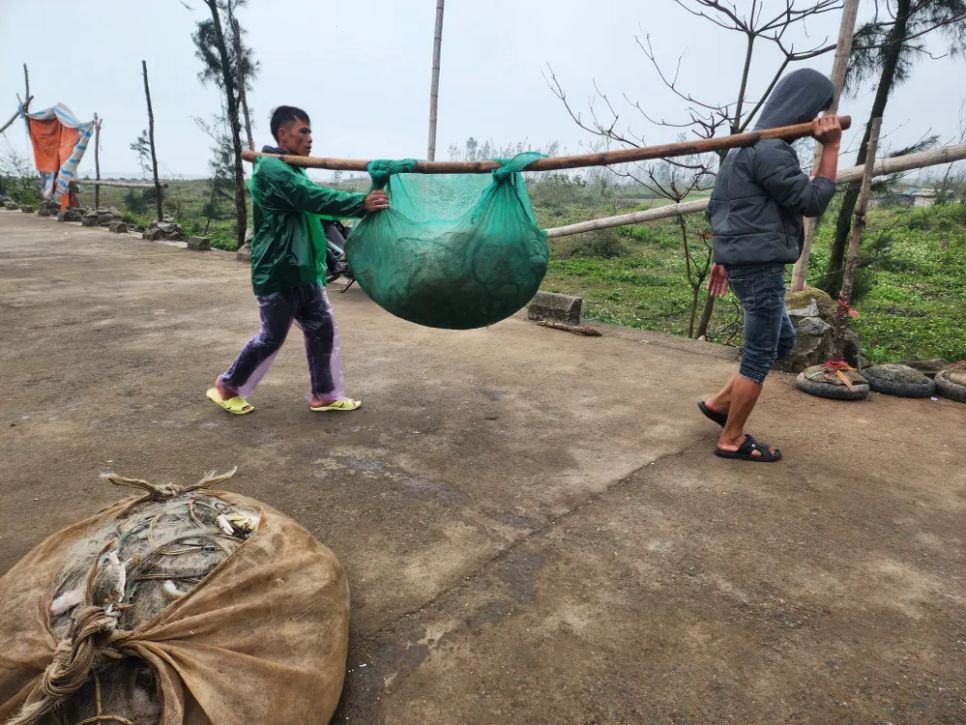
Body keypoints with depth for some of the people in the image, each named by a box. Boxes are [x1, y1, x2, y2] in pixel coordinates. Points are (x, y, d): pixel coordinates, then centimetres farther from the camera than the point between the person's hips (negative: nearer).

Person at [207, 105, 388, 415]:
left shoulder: (293, 170, 18)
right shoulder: (270, 168, -16)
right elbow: (313, 198, -29)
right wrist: (361, 203, -37)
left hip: (303, 272, 9)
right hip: (277, 273, -9)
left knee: (322, 330, 8)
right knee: (271, 338, 3)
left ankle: (324, 395, 19)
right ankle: (226, 387, 25)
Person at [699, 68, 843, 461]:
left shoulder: (746, 146, 17)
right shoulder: (770, 150, -15)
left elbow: (718, 208, 20)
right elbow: (812, 201, -12)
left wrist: (721, 257, 23)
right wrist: (831, 147, -7)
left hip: (747, 263, 10)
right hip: (760, 267, -10)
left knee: (782, 341, 21)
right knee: (760, 355, -1)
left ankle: (719, 401, 22)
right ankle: (732, 440, 9)